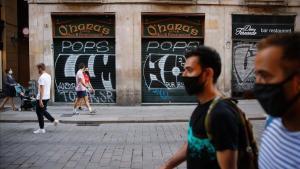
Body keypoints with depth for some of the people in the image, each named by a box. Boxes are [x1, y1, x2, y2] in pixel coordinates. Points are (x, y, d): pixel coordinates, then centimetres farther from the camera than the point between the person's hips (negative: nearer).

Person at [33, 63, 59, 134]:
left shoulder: (42, 77, -19)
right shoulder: (48, 76, 10)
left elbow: (41, 89, -24)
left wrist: (40, 100, -24)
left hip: (42, 98, -9)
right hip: (47, 97, 9)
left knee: (39, 113, 2)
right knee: (43, 111, 22)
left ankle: (41, 129, 9)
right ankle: (54, 120, 16)